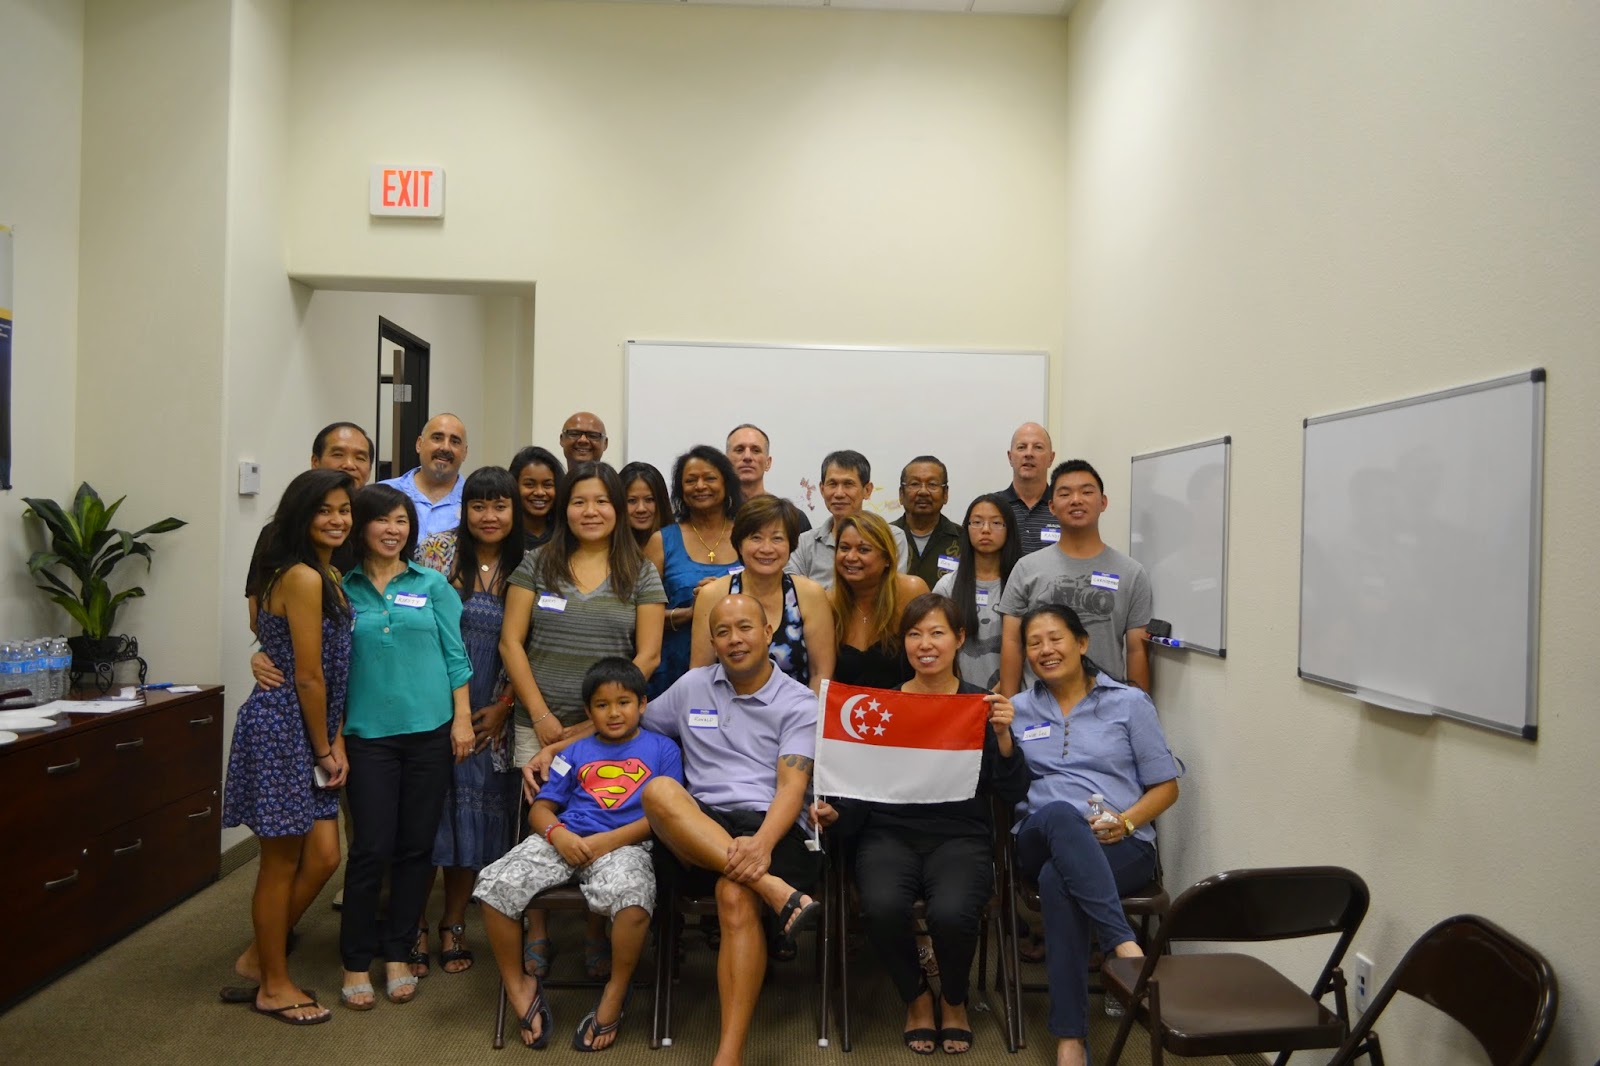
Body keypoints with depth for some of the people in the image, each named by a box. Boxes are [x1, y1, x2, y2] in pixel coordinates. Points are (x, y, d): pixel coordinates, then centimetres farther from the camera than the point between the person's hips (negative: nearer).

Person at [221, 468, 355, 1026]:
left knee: (323, 857, 11)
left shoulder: (327, 575, 14)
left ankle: (257, 962, 30)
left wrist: (331, 744, 4)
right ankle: (273, 986, 22)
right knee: (283, 862, 5)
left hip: (309, 732, 9)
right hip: (283, 728, -9)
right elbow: (309, 676, -16)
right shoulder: (303, 578, -16)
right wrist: (325, 750, -7)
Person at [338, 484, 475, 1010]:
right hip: (368, 732, -1)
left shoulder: (432, 585, 5)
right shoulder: (343, 589, 4)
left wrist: (462, 718, -2)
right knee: (371, 848, -1)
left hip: (430, 729, 1)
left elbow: (455, 654, 4)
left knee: (416, 847, 7)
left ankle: (397, 955, 22)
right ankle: (356, 962, 15)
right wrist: (333, 734, 1)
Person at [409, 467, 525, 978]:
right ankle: (414, 927, 19)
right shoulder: (437, 550, -2)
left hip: (489, 719, 2)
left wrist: (502, 707, -4)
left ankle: (453, 926, 25)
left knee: (474, 817, 8)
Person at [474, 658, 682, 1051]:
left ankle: (615, 994, -10)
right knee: (495, 884, -21)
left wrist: (609, 840, -11)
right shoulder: (576, 752, 23)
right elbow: (540, 808, 17)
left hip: (625, 845, -3)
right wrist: (559, 834, -7)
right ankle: (519, 986, 1)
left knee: (632, 895, -37)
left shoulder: (662, 749, 12)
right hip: (565, 840, 4)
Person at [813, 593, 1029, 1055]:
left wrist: (1002, 735, -14)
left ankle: (954, 1000, 7)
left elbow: (1012, 794, 0)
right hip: (889, 834, 1)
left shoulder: (981, 705, 6)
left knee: (951, 912, -32)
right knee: (882, 906, -32)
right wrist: (835, 812, -10)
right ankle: (916, 998, 5)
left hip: (959, 835, -1)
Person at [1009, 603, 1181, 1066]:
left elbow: (1166, 786, 8)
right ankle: (1124, 945, -42)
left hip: (1121, 844, -1)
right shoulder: (1018, 710, 16)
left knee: (1056, 880, -37)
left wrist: (1126, 821, -11)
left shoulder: (1129, 703, 9)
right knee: (1059, 815, -39)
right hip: (1041, 838, 1)